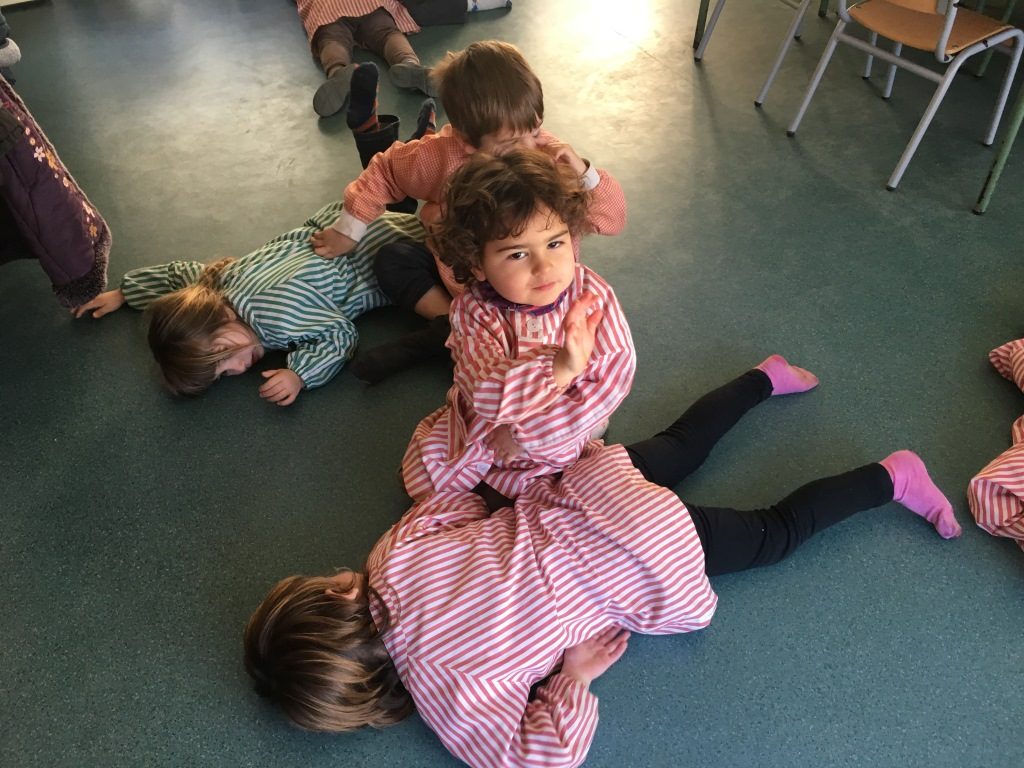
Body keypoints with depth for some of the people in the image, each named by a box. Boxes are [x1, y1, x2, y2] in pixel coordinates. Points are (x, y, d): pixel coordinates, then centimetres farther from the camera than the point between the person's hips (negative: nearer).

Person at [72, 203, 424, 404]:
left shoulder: (278, 316, -42)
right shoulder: (218, 278, -20)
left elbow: (342, 333, -33)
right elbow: (178, 272, 1)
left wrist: (301, 375, -44)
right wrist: (121, 294, 6)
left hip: (372, 246, -5)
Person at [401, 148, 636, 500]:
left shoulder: (594, 295, -23)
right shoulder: (473, 312, -26)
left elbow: (613, 378, -25)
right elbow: (487, 392, -38)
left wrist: (530, 431, -26)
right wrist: (559, 368, -54)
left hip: (562, 437, 1)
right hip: (479, 430, 0)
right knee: (424, 482, -2)